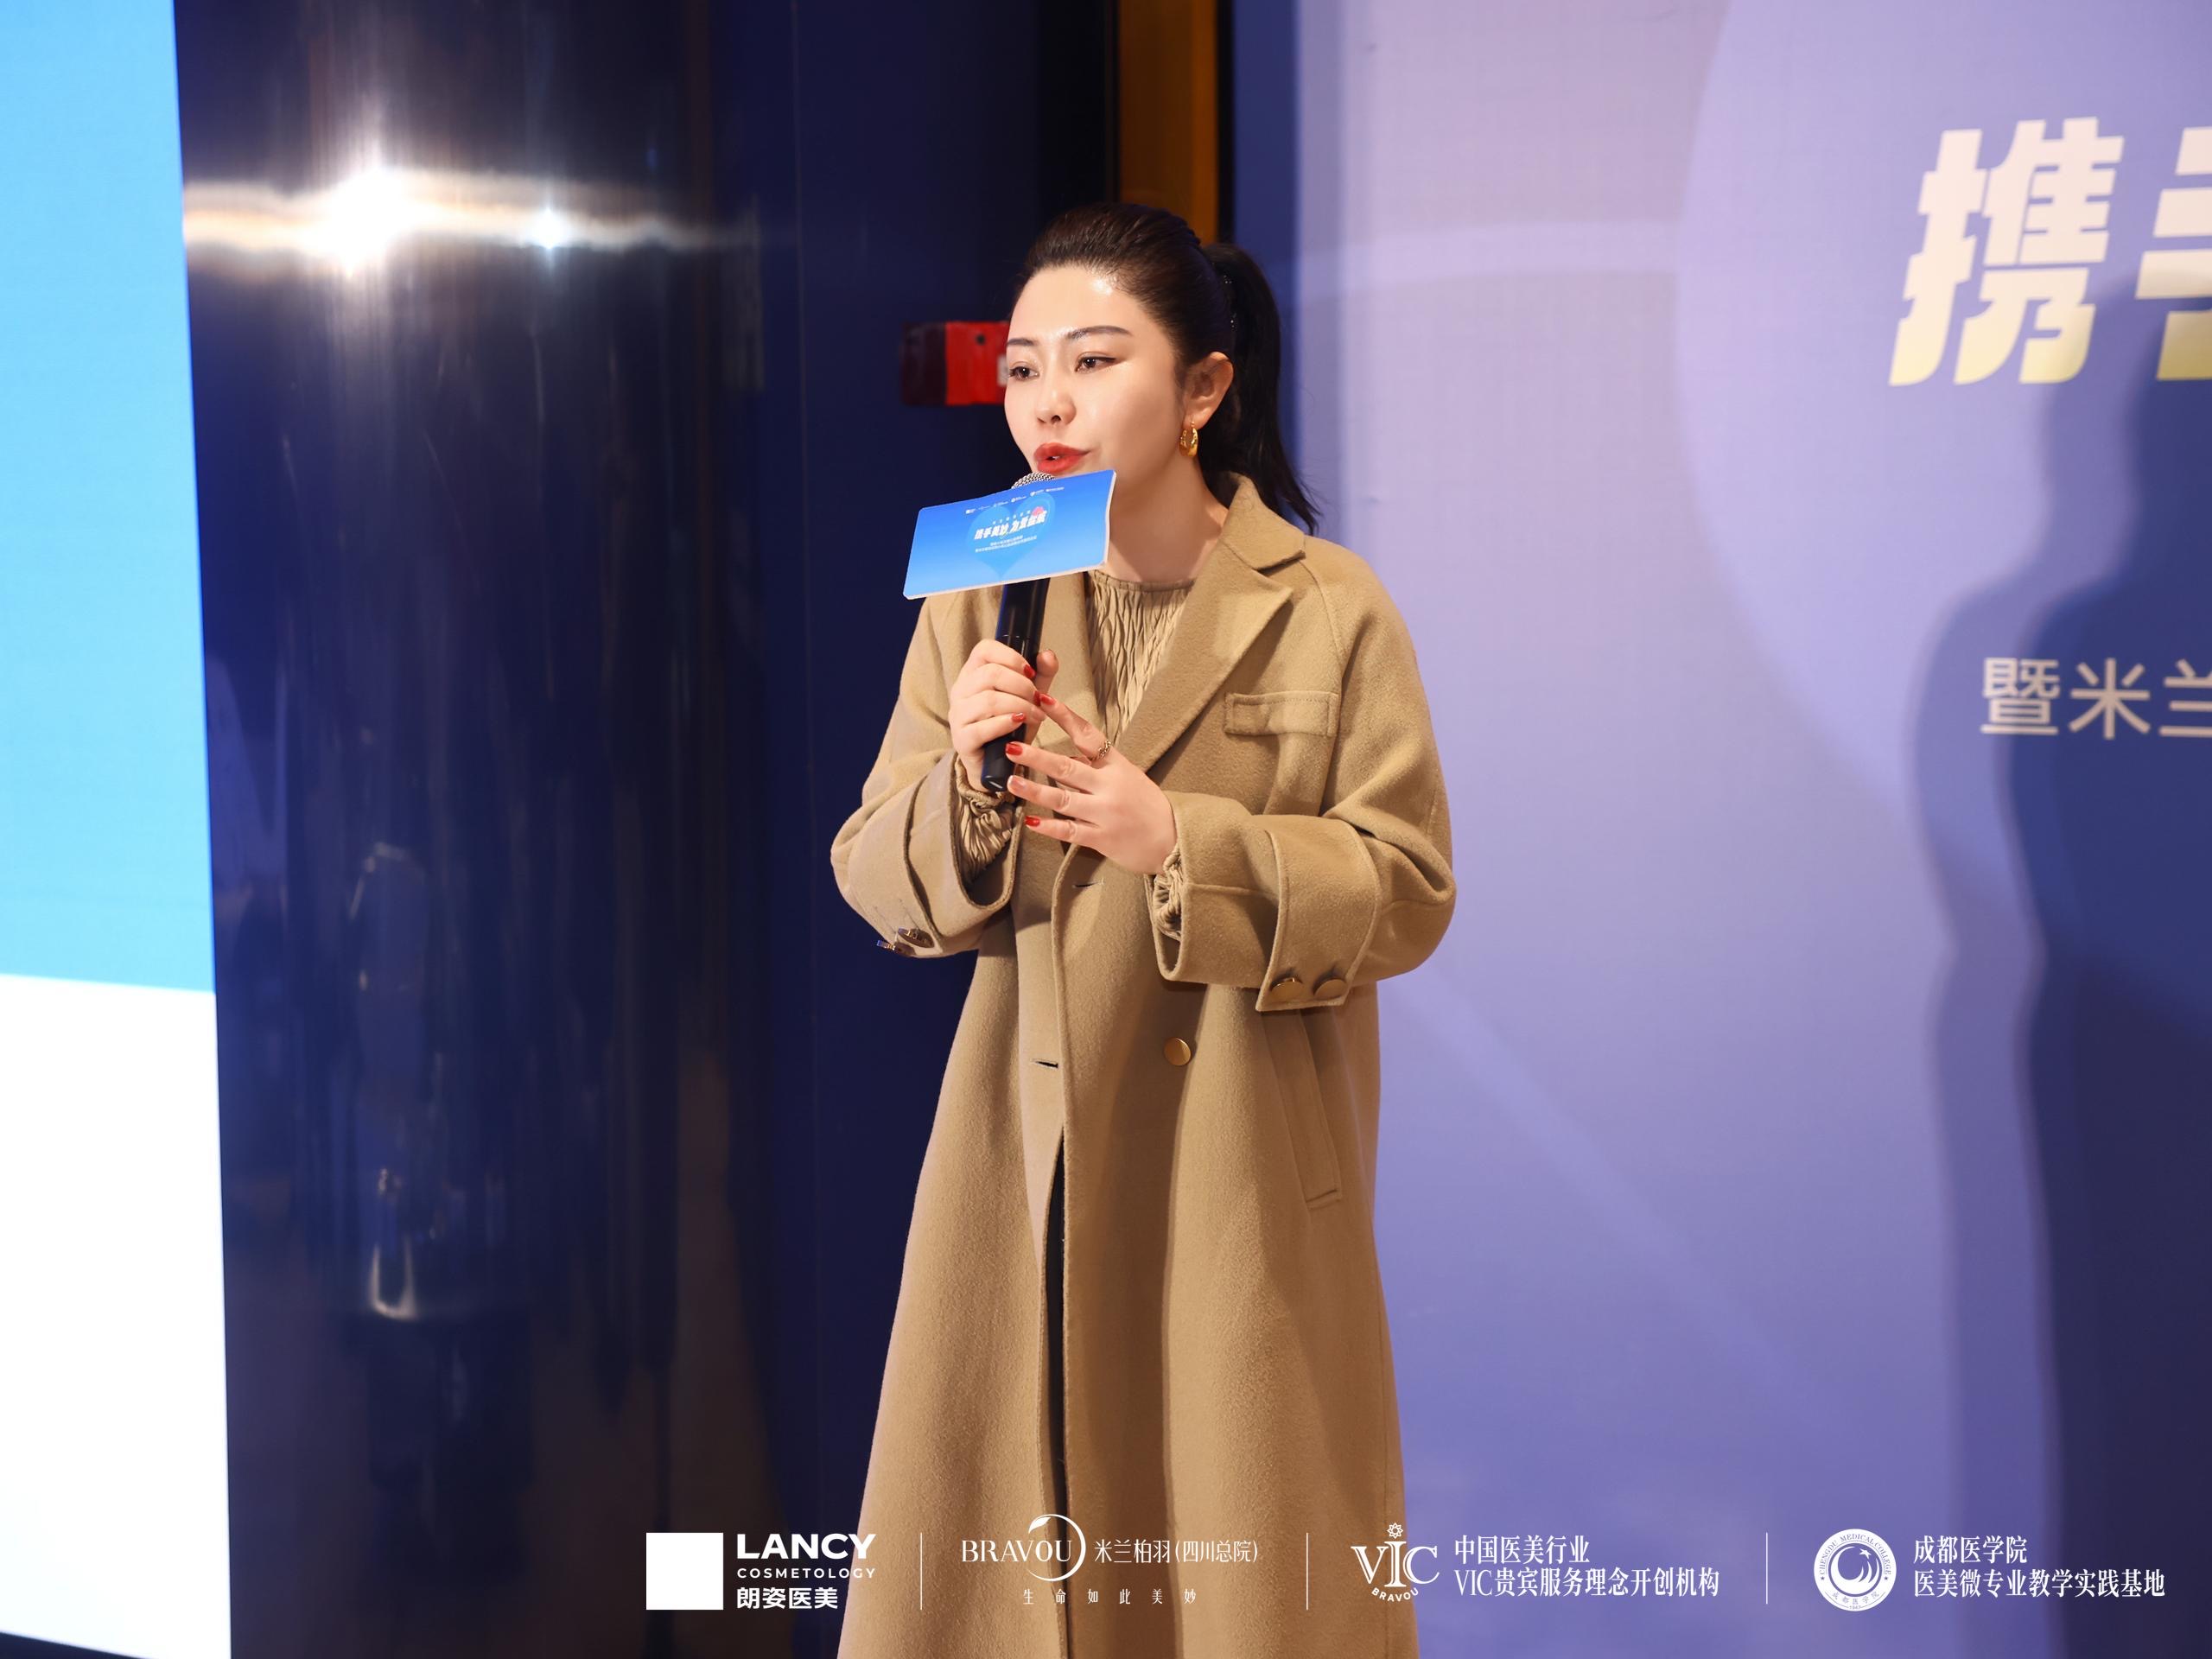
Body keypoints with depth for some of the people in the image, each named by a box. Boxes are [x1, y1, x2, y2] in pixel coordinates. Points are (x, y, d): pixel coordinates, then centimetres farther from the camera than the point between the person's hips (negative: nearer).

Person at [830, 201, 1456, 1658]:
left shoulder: (1332, 610, -5)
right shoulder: (976, 602, 4)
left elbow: (1409, 892, -8)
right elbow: (878, 883, 4)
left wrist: (1178, 842, -20)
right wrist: (965, 787, -17)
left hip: (1246, 1180, -3)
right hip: (1028, 1163, 3)